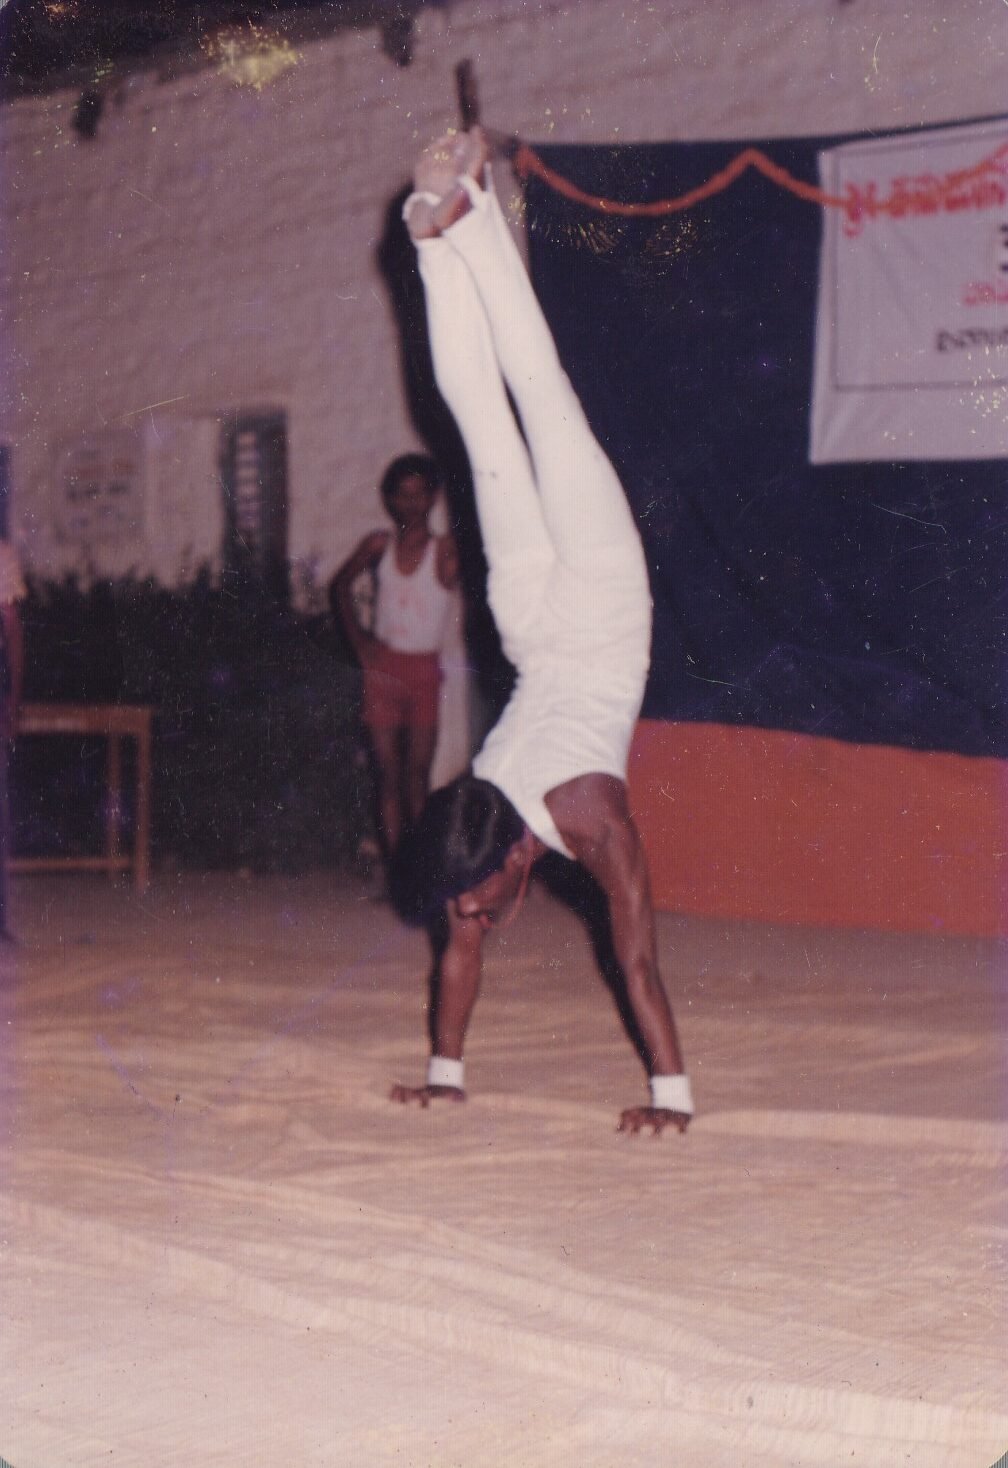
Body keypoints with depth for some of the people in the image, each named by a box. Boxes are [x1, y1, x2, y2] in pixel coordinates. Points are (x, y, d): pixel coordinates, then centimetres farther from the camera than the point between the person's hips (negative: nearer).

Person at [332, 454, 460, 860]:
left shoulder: (444, 551, -2)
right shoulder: (379, 545, 5)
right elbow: (341, 585, 17)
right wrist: (358, 639, 9)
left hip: (424, 670, -2)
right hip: (383, 668, 2)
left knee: (417, 772, 2)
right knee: (388, 773, 1)